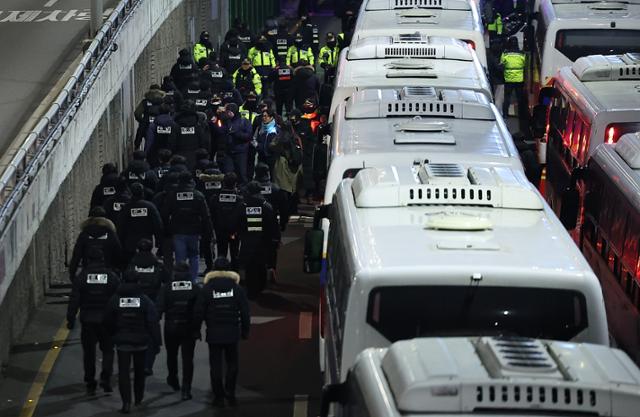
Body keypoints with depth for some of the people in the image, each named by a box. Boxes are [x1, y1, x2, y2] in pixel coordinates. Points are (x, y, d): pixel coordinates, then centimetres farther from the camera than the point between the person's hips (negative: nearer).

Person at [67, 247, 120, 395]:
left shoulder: (81, 277, -3)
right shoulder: (112, 276, -2)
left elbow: (74, 300, -4)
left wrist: (71, 319, 2)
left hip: (87, 321, 0)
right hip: (107, 321, 0)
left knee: (89, 352, 9)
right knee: (107, 350, 10)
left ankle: (90, 384, 10)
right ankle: (105, 378, -8)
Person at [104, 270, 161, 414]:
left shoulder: (114, 300, -4)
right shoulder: (145, 300, -7)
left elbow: (108, 321, 4)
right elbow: (153, 323, -10)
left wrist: (114, 335, 22)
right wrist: (157, 342, -5)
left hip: (122, 342, -1)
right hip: (141, 342, 1)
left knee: (123, 372, -2)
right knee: (139, 370, 20)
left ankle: (126, 402, -16)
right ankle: (138, 398, 33)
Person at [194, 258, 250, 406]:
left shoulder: (207, 288, -4)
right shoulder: (237, 288, -1)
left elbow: (198, 312, -4)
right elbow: (245, 312, 1)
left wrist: (196, 330, 8)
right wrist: (245, 331, 11)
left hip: (213, 333, -1)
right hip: (232, 333, 1)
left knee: (215, 365, 5)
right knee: (232, 363, 14)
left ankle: (219, 396, 6)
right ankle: (230, 393, 7)